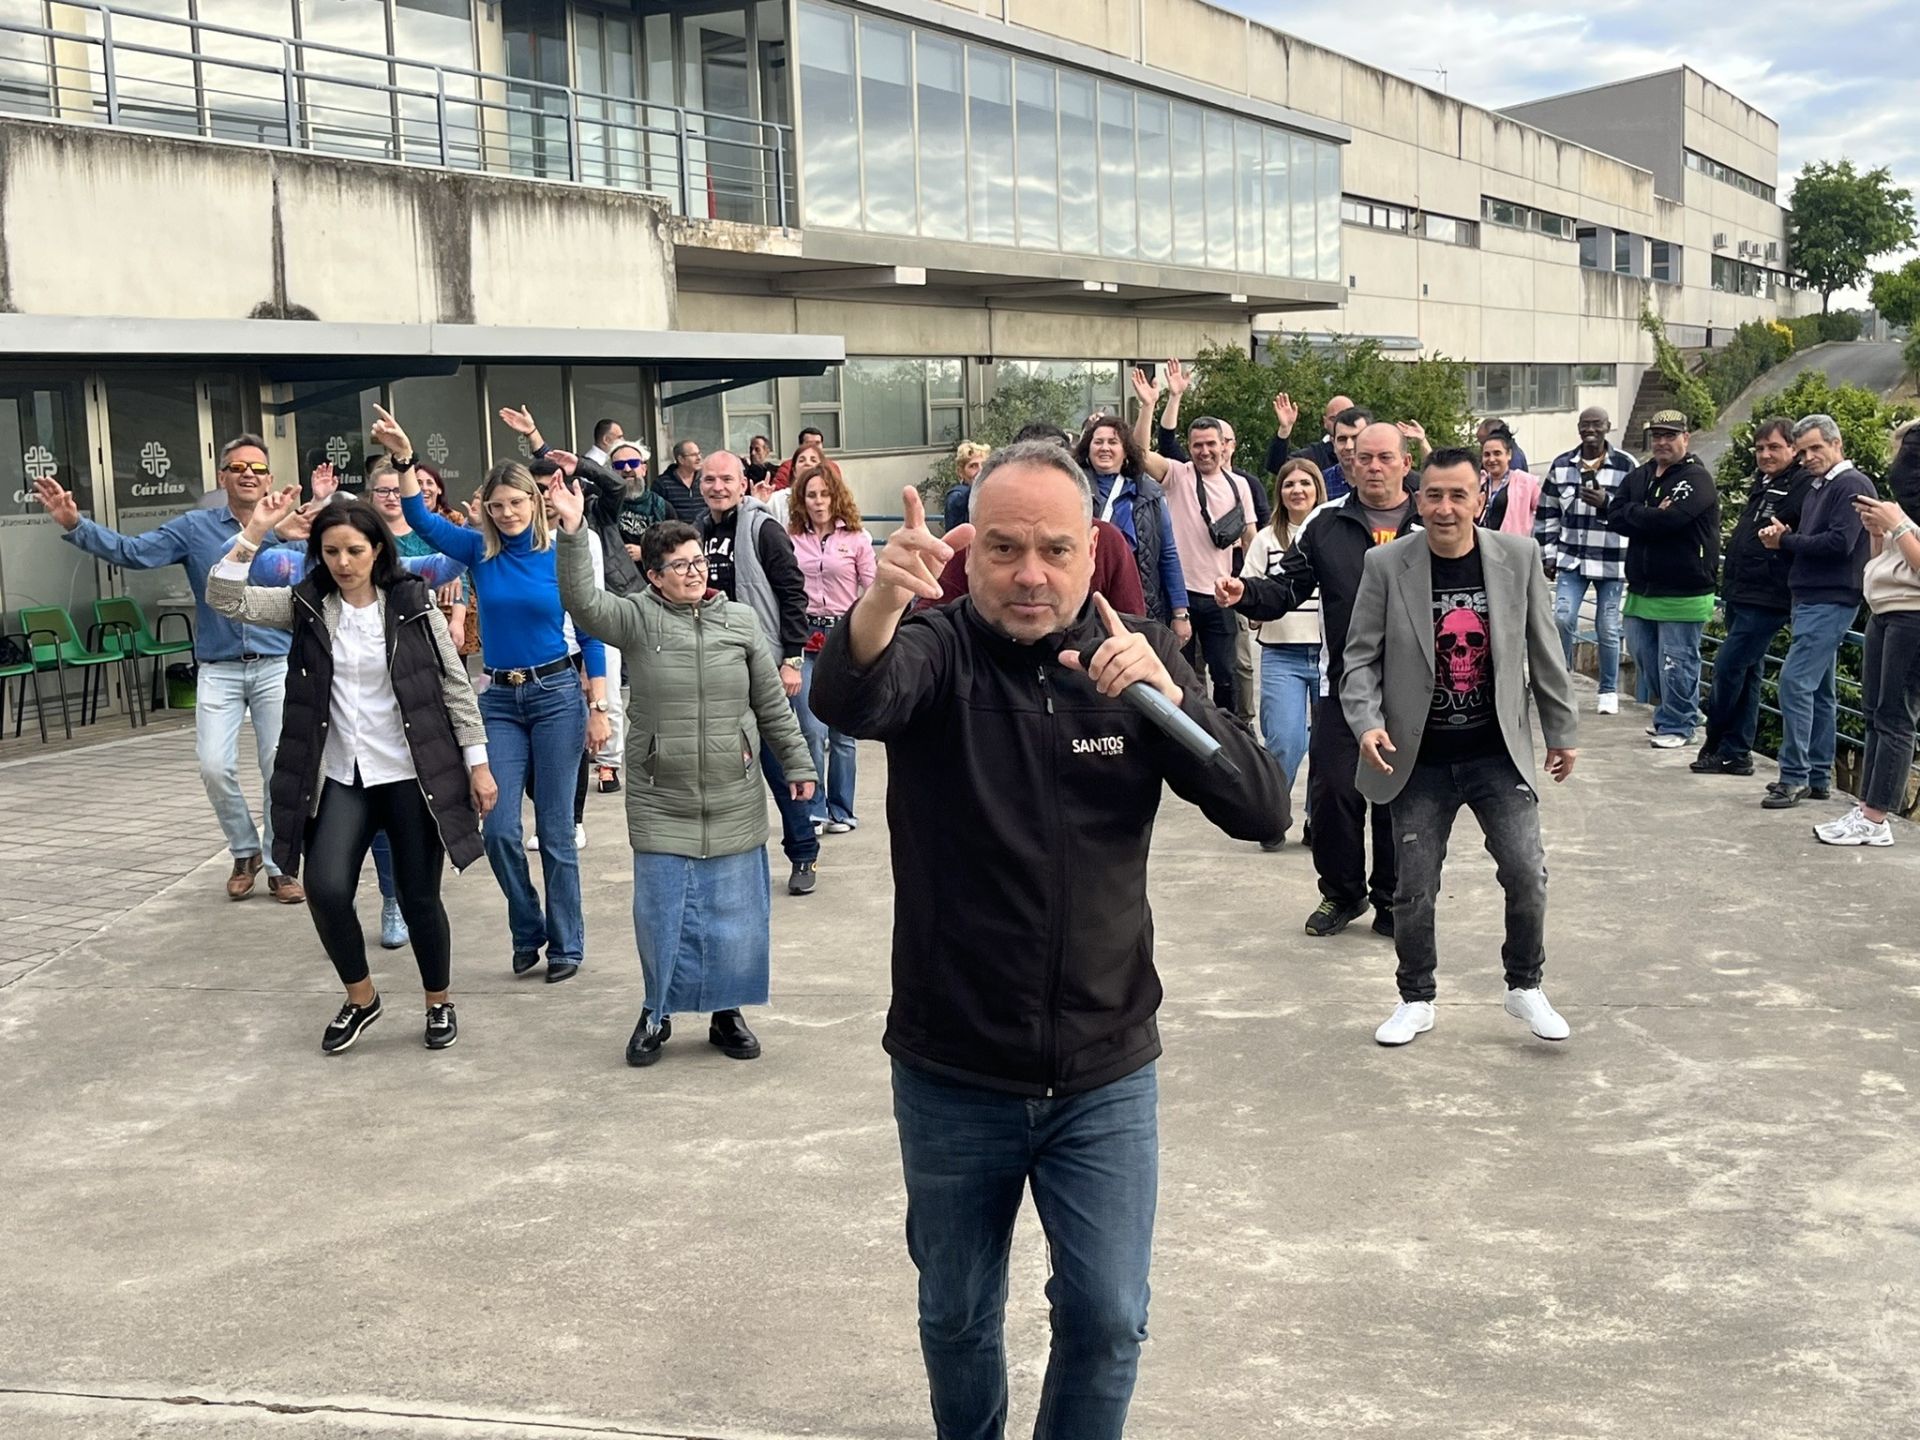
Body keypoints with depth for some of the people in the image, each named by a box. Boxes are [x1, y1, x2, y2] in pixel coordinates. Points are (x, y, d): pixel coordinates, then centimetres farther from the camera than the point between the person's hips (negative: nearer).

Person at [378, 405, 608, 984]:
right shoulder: (479, 551, 1)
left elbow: (590, 633, -1)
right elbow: (421, 519, -12)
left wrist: (598, 708, -4)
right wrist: (404, 459, -28)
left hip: (557, 695, -2)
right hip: (499, 701, 2)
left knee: (555, 829, 3)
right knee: (499, 829, -3)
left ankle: (566, 944, 16)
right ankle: (527, 931, 20)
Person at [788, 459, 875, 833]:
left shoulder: (856, 538, 1)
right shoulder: (791, 538, 4)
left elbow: (871, 593, 3)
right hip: (805, 638, 0)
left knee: (843, 731, 7)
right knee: (812, 729, -9)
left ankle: (841, 811, 18)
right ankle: (815, 810, 3)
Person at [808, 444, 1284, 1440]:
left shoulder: (1135, 654, -4)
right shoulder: (936, 649, -10)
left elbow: (1261, 809, -12)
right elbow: (846, 701, -33)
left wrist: (1168, 697, -29)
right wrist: (880, 604, -55)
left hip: (1105, 1073, 1)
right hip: (950, 1075, 0)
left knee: (1107, 1318, 5)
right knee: (956, 1317, 17)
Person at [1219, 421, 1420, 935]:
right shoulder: (1326, 524, 5)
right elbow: (1288, 588, 4)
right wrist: (1247, 593, -16)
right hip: (1342, 686, 1)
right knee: (1332, 793, 2)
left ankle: (1393, 899, 24)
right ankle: (1341, 892, 22)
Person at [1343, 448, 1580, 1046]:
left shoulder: (1518, 556, -3)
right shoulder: (1386, 565, -7)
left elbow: (1543, 651, 5)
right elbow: (1362, 656, -4)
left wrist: (1562, 731, 9)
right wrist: (1367, 722, -19)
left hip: (1498, 754, 1)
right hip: (1420, 760, 0)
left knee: (1527, 873, -4)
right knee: (1414, 889, 6)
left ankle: (1525, 987, 20)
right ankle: (1416, 1000, 26)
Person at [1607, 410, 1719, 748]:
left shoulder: (1696, 479, -9)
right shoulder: (1637, 477, 13)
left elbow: (1668, 519, -23)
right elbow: (1614, 518, 1)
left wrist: (1634, 514, -8)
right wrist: (1651, 516, -13)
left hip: (1683, 593, -7)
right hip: (1641, 589, 7)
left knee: (1677, 663, -3)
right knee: (1645, 656, 15)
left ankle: (1677, 725, 9)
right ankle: (1666, 715, 31)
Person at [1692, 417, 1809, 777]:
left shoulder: (1803, 487, -12)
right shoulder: (1761, 484, 18)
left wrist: (1783, 539, -30)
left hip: (1767, 600, -10)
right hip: (1742, 596, 10)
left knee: (1728, 666, -8)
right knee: (1747, 673, 13)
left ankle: (1716, 745, 6)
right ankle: (1736, 753, 18)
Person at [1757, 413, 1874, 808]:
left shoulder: (1853, 486, -11)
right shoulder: (1818, 486, 19)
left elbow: (1840, 543, -21)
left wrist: (1786, 542, -11)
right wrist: (1784, 535, -5)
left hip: (1831, 601, -10)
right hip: (1813, 597, 10)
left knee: (1796, 680, -15)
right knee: (1819, 690, 12)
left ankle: (1795, 777, -13)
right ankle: (1818, 778, 18)